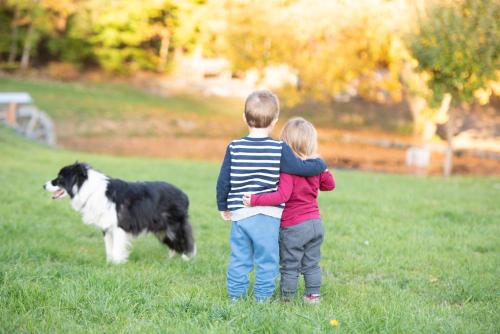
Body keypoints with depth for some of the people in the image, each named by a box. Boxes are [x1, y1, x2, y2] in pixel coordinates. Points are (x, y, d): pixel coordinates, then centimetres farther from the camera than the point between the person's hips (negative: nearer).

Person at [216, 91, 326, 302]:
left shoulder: (234, 148, -2)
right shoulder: (279, 150, -10)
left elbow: (223, 181, 3)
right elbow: (301, 168, -5)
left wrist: (223, 206, 17)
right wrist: (320, 164, 15)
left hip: (239, 214, 3)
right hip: (268, 216, -3)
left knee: (239, 258, 15)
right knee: (266, 260, 10)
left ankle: (235, 294, 23)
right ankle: (263, 296, 17)